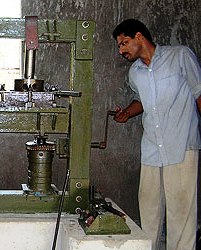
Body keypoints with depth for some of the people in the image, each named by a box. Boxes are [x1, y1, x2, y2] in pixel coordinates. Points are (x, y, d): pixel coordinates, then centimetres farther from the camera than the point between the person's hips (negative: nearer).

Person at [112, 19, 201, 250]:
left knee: (180, 208, -6)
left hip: (182, 148, -5)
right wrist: (127, 113, 13)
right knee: (148, 207, 7)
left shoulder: (180, 55, -1)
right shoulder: (134, 72, 16)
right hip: (151, 150, 6)